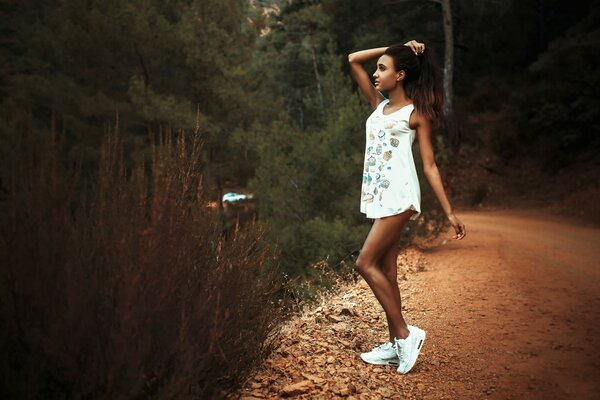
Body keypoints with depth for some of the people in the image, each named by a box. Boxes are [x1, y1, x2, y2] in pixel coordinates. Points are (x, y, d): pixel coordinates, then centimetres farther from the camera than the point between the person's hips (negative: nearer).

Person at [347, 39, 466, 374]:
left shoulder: (416, 113, -3)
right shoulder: (380, 105, 15)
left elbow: (430, 165, -5)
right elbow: (354, 60, 16)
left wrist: (450, 212, -8)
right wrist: (395, 49, 13)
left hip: (399, 195, -8)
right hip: (379, 195, 8)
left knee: (367, 264, -12)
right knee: (385, 270, 7)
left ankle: (405, 334, -2)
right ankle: (395, 345, 15)